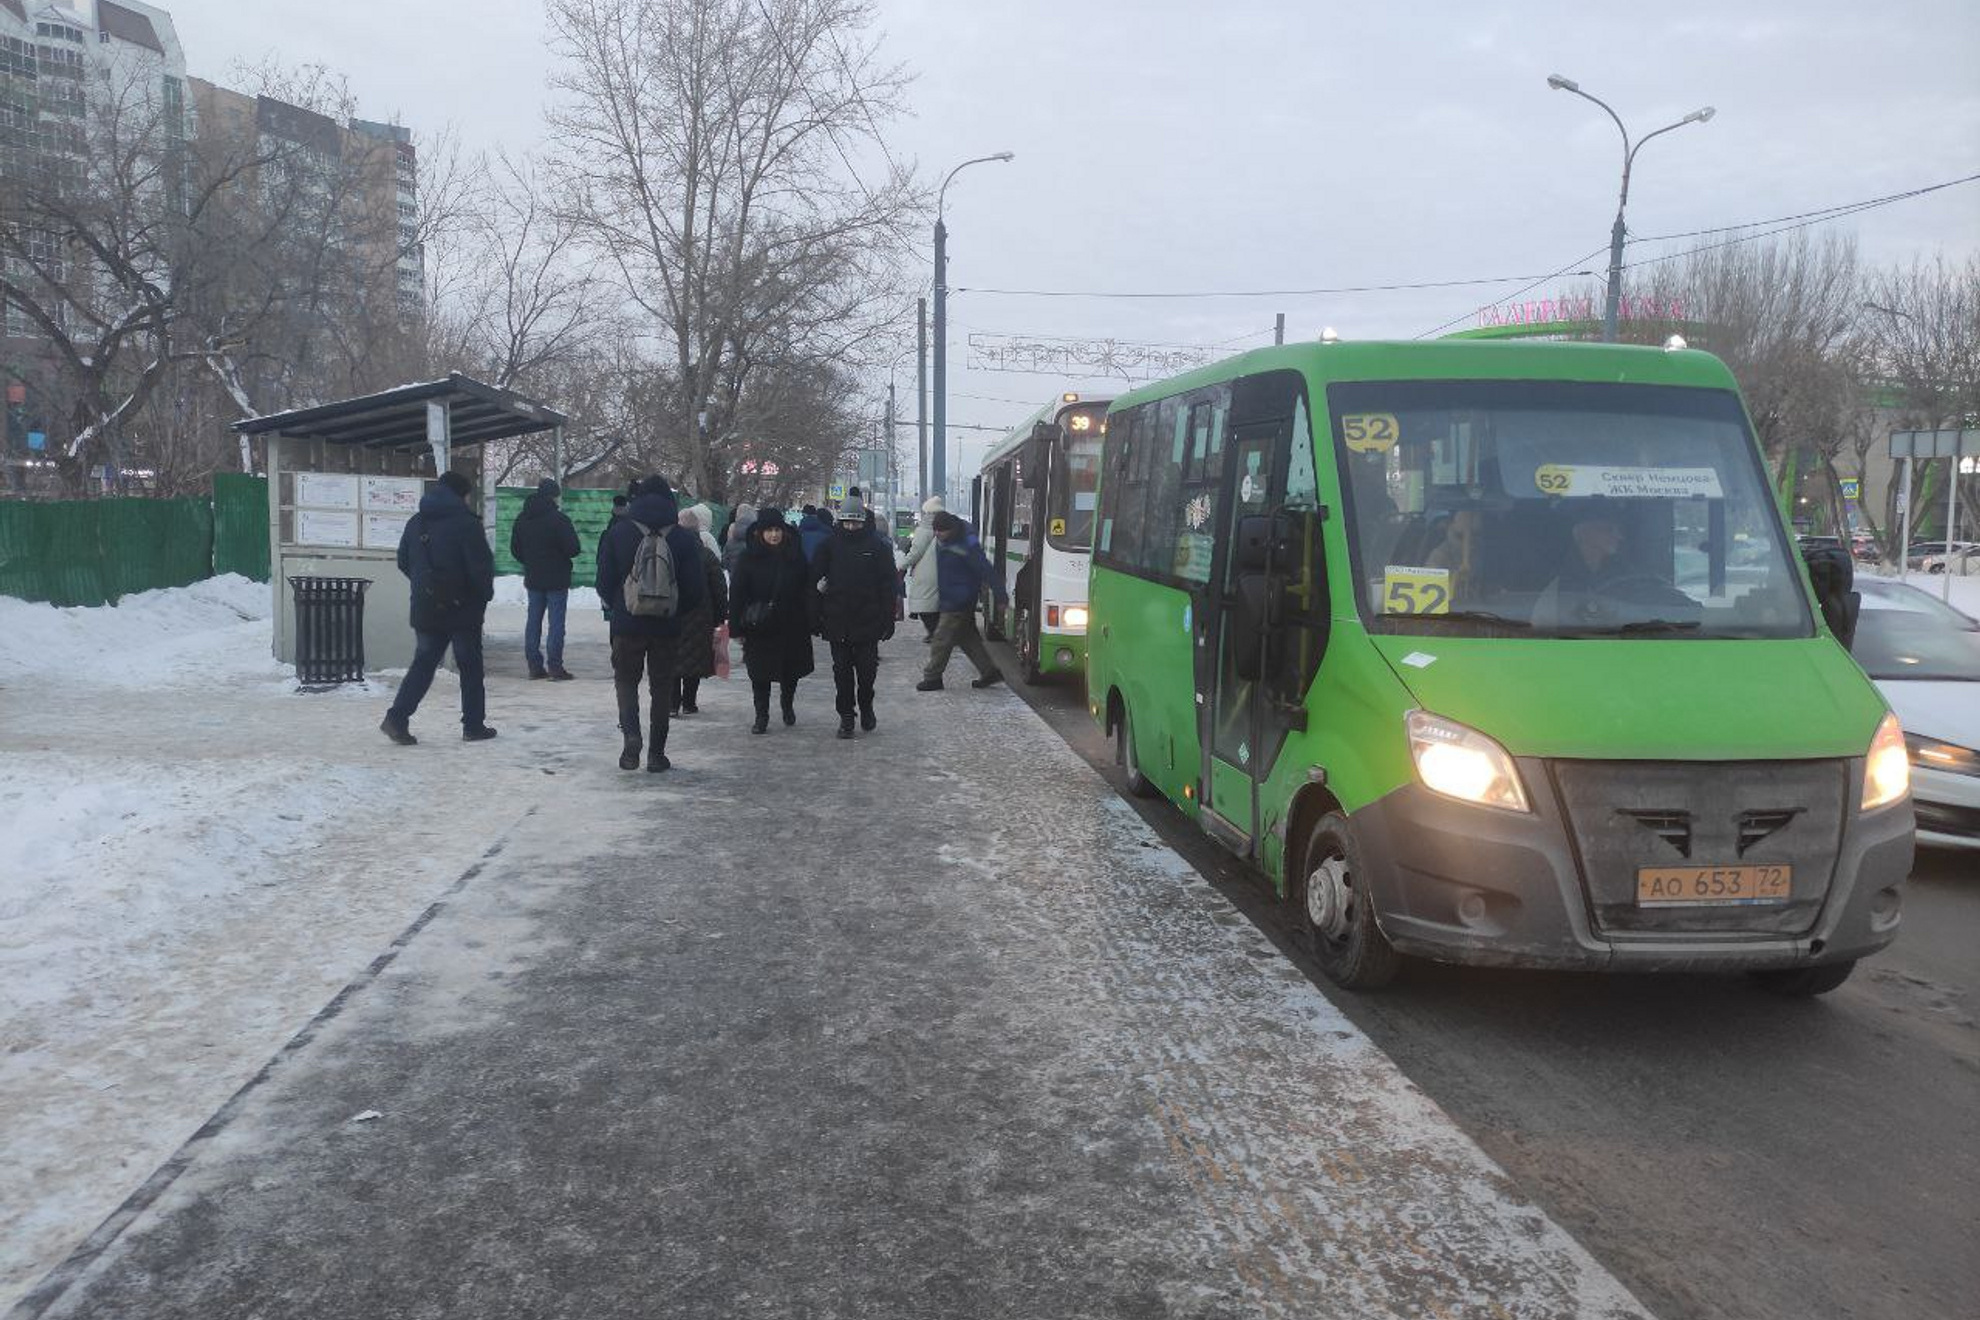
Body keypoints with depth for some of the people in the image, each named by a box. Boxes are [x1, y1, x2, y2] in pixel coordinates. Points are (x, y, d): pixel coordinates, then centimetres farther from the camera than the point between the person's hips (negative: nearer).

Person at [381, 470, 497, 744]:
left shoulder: (415, 523, 8)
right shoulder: (466, 523, -13)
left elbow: (404, 562, 13)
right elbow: (481, 565, -16)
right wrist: (485, 595, 1)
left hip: (425, 609, 5)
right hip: (463, 608, -5)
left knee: (423, 663, 11)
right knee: (470, 666, 6)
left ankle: (397, 717, -1)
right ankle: (474, 726, 11)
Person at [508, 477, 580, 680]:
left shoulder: (522, 518, 6)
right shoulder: (559, 518, -14)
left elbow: (515, 548, 11)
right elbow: (573, 548, -15)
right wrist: (566, 556, 7)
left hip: (533, 578, 6)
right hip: (557, 579, -6)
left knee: (533, 620, 10)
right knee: (556, 621, -2)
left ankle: (534, 665, 10)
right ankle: (555, 665, -4)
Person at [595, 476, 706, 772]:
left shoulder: (617, 533, -4)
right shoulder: (684, 538, -5)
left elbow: (604, 581, -4)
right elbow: (697, 588, -4)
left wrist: (615, 607, 14)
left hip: (627, 623, 0)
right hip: (667, 626, 0)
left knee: (626, 680, 15)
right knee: (661, 687, 10)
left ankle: (631, 734, -8)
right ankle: (656, 753, 11)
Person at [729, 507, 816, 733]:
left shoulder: (796, 556, 1)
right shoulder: (749, 558, -3)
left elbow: (805, 591, 4)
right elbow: (737, 593, -3)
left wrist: (808, 624, -1)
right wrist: (738, 627, -9)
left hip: (790, 625, 2)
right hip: (758, 628, -1)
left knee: (791, 671, 13)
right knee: (759, 674, 1)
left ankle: (788, 705, 38)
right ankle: (761, 716, 13)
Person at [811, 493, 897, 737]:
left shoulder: (876, 548, 0)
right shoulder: (829, 546, 3)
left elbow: (888, 586, 1)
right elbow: (815, 578, 4)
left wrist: (887, 620, -4)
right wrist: (819, 616, -2)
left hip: (868, 622, -1)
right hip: (837, 622, 1)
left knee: (867, 670, 5)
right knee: (842, 670, 5)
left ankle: (866, 706, 29)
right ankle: (846, 716, 14)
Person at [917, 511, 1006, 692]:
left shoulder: (966, 546, -23)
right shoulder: (942, 540, 3)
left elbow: (986, 570, -20)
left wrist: (1001, 595, -18)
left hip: (959, 602, -9)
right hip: (950, 599, 9)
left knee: (942, 640, -3)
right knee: (968, 637, 14)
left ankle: (932, 677, 7)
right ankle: (990, 671, 21)